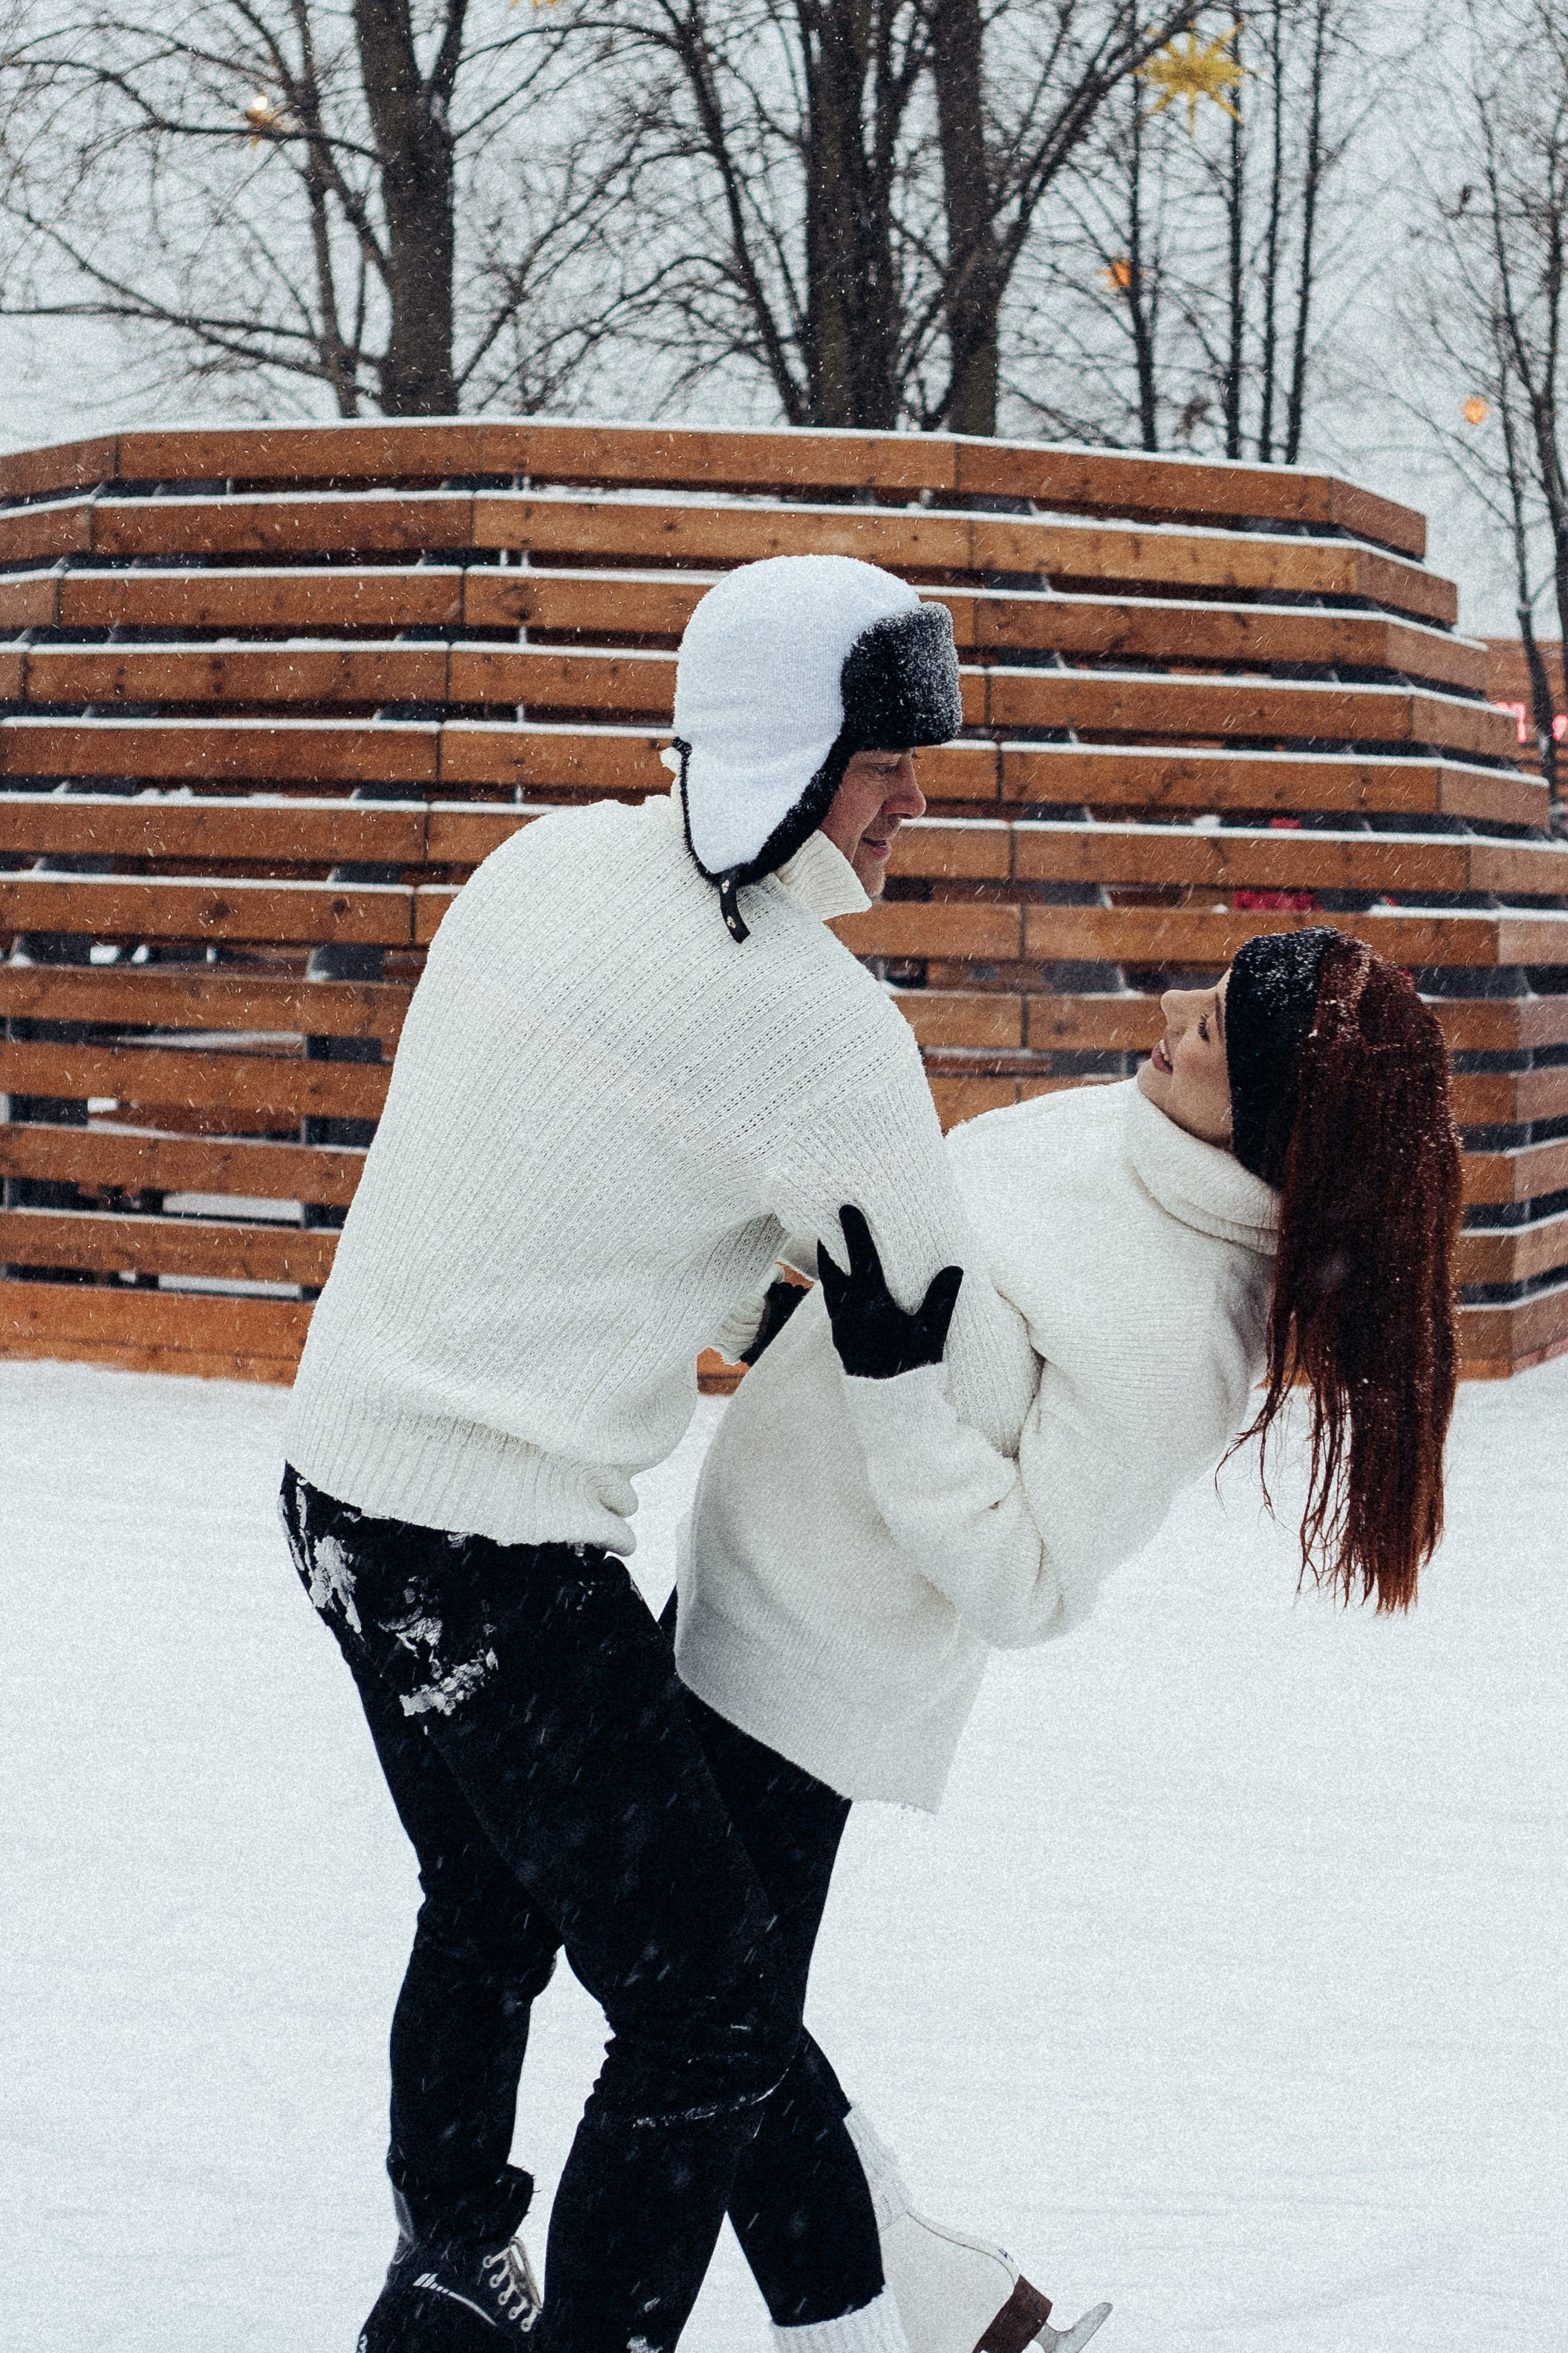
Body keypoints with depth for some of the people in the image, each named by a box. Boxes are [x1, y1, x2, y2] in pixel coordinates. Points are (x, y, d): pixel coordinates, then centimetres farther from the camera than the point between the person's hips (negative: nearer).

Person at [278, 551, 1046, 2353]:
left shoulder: (544, 865, 3)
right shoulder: (815, 1021, -19)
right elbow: (960, 1356, -12)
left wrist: (745, 1305, 19)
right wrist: (1050, 1467, 9)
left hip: (344, 1479, 10)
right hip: (503, 1559, -10)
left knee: (489, 1914, 29)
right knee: (717, 2012, -2)